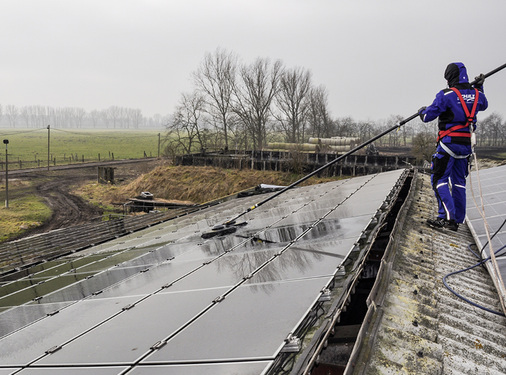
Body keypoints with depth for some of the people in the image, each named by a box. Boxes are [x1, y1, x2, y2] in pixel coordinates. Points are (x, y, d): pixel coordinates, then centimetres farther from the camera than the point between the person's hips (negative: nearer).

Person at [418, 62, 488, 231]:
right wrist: (479, 87, 37)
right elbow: (483, 105, 31)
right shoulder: (477, 94, 8)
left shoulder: (446, 95, -12)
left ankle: (447, 217, -11)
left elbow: (428, 116, -9)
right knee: (459, 181, 13)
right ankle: (457, 220, 16)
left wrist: (422, 111, 12)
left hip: (449, 142, -7)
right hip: (467, 144, 7)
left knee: (439, 178, -2)